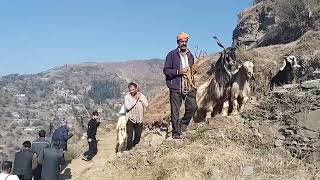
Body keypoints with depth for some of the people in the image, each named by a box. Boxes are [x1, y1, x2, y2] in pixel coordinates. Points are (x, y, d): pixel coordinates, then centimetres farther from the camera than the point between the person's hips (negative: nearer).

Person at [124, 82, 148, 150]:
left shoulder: (141, 95, 0)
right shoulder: (127, 97, -8)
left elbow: (146, 105, -12)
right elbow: (127, 107, -23)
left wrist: (140, 98, -17)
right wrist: (135, 99, -21)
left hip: (139, 119, 3)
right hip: (130, 119, -3)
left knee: (138, 136, 12)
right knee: (129, 136, -6)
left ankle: (134, 146, 34)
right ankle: (129, 149, 7)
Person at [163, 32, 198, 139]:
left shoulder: (190, 55, 17)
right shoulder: (172, 55, -1)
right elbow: (166, 70, -4)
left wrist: (194, 69, 5)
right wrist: (178, 72, -17)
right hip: (176, 87, -5)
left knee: (193, 106, -6)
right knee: (175, 110, -2)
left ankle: (183, 124, 20)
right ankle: (176, 133, 9)